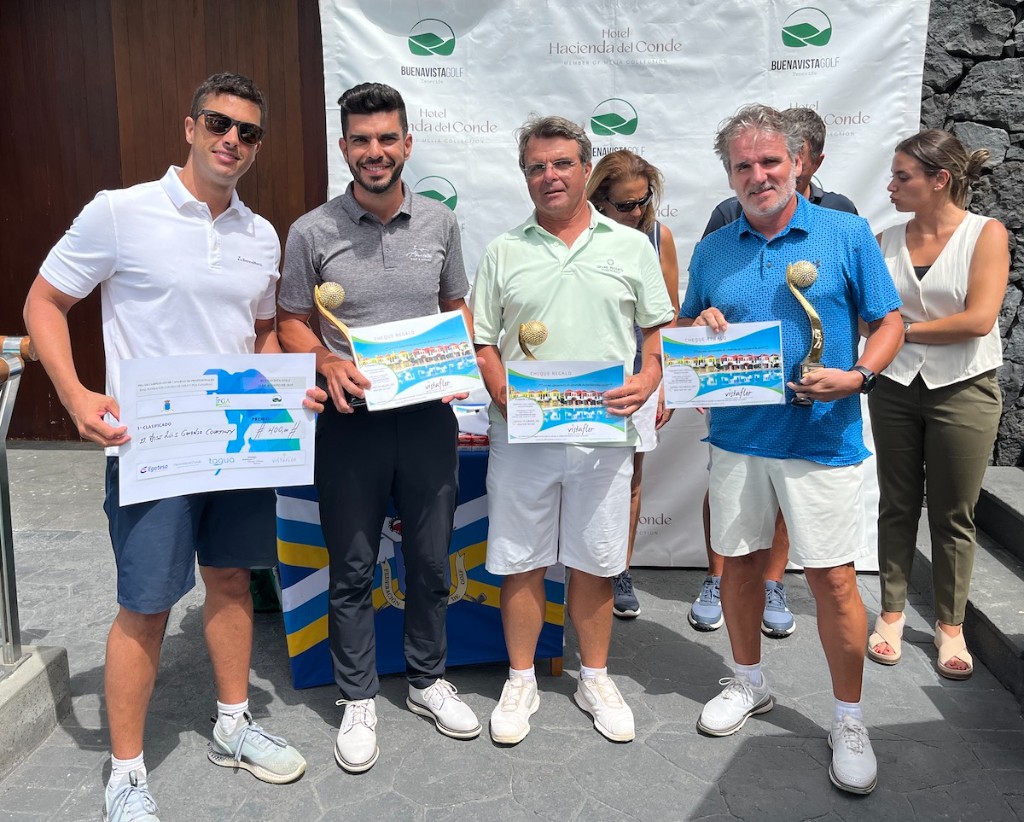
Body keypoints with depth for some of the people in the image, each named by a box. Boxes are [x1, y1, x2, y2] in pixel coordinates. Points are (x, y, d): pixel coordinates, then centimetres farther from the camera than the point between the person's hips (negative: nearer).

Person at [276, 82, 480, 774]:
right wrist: (328, 363, -17)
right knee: (353, 568, 8)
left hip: (428, 414, 2)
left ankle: (429, 681, 34)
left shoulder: (439, 222, 4)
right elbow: (291, 321, 3)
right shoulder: (313, 232, -3)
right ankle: (358, 699, 26)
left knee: (431, 559, 13)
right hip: (351, 418, -2)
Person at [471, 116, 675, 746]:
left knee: (595, 561, 10)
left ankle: (595, 678, 29)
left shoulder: (632, 246, 7)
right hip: (521, 433, 1)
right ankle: (521, 683, 26)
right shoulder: (504, 252, 8)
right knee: (521, 561, 9)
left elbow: (660, 333, 8)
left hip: (604, 432, 0)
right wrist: (501, 390, -12)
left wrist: (647, 380, -12)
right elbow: (482, 340, 7)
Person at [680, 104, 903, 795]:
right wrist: (699, 326, -8)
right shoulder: (713, 250, 8)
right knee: (739, 560, 13)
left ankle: (850, 722, 19)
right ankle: (749, 682, 36)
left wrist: (858, 376, -18)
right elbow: (685, 331, 16)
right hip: (737, 434, 4)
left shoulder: (847, 234, -1)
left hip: (821, 439, -3)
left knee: (834, 578, -1)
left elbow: (889, 322, 0)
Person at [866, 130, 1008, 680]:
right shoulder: (887, 241, 4)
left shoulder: (986, 233, -5)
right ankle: (892, 612, 24)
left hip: (963, 390, -3)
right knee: (897, 507, 10)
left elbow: (979, 319, -15)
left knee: (953, 515, 7)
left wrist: (907, 328, -10)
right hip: (896, 387, 3)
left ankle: (950, 625, 21)